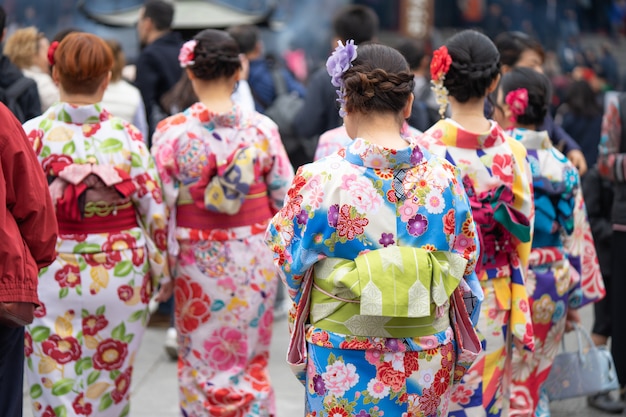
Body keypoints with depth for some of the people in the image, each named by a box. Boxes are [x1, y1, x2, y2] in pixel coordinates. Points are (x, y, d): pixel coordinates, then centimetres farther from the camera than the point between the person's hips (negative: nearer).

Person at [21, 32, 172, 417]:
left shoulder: (33, 135, -9)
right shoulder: (127, 136, -7)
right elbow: (155, 210, -3)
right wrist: (163, 272, 8)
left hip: (52, 275, -1)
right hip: (120, 274, 1)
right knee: (109, 383, 15)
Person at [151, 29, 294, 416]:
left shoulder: (172, 132, -12)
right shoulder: (262, 128, -7)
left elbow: (161, 206, -9)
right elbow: (285, 199, -2)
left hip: (199, 263, -1)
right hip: (255, 260, 2)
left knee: (202, 365, 13)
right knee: (252, 364, 16)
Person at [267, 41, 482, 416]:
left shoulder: (318, 181, -15)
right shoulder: (443, 177, -7)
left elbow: (288, 259, -2)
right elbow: (466, 262, 5)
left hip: (344, 370, -2)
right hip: (426, 365, 2)